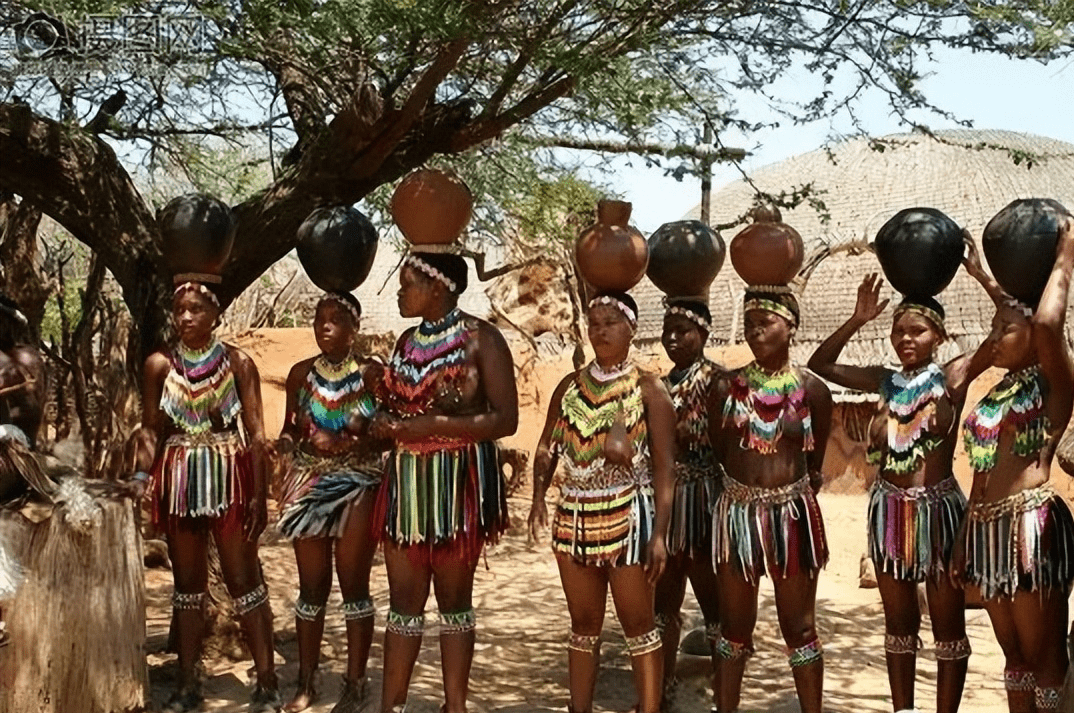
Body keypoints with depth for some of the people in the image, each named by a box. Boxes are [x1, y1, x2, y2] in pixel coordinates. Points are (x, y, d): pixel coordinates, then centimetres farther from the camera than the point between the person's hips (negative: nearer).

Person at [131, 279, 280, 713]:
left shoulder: (238, 363, -2)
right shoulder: (159, 364, 3)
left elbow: (256, 434, -3)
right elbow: (150, 430, 3)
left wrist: (259, 494, -9)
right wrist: (140, 477, -14)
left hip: (230, 478, -2)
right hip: (178, 480, 3)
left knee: (243, 579, -1)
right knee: (187, 581, 11)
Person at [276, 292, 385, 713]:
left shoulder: (371, 374, -4)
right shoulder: (301, 374, 6)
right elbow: (290, 429, 12)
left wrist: (357, 442, -21)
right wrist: (290, 442, -10)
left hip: (359, 487, -3)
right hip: (309, 486, 3)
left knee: (354, 586, 2)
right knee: (312, 587, 9)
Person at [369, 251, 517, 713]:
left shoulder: (480, 339, -9)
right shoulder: (407, 341, 12)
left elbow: (506, 418, -13)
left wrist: (436, 424, -19)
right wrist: (384, 422, 0)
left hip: (458, 481, -6)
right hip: (407, 480, 6)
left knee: (454, 597, 5)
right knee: (404, 599, 7)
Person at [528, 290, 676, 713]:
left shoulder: (648, 388, -3)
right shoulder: (570, 385, 10)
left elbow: (664, 467, -6)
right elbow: (548, 446, 8)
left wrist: (660, 533, -13)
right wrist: (538, 497, -10)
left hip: (628, 516, -4)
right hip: (574, 516, 4)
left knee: (638, 625, 1)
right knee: (583, 626, 13)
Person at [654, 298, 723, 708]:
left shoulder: (716, 379, -8)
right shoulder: (663, 384, 15)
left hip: (702, 500, -7)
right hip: (666, 499, 7)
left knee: (713, 600, 1)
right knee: (663, 597, 14)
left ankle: (722, 695, 11)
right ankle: (661, 690, 26)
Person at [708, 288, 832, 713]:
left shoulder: (812, 390, -4)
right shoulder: (727, 386, -1)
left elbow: (814, 463, 7)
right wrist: (749, 480, 11)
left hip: (792, 515, -1)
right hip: (737, 511, 2)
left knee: (799, 628, 8)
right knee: (735, 625, 12)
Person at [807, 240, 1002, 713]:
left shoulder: (953, 376, -6)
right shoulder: (884, 381, 5)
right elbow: (819, 365, 9)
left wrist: (980, 275, -18)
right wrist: (857, 320, -1)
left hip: (939, 508, -4)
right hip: (889, 510, 4)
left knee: (947, 625, 7)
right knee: (898, 623, 14)